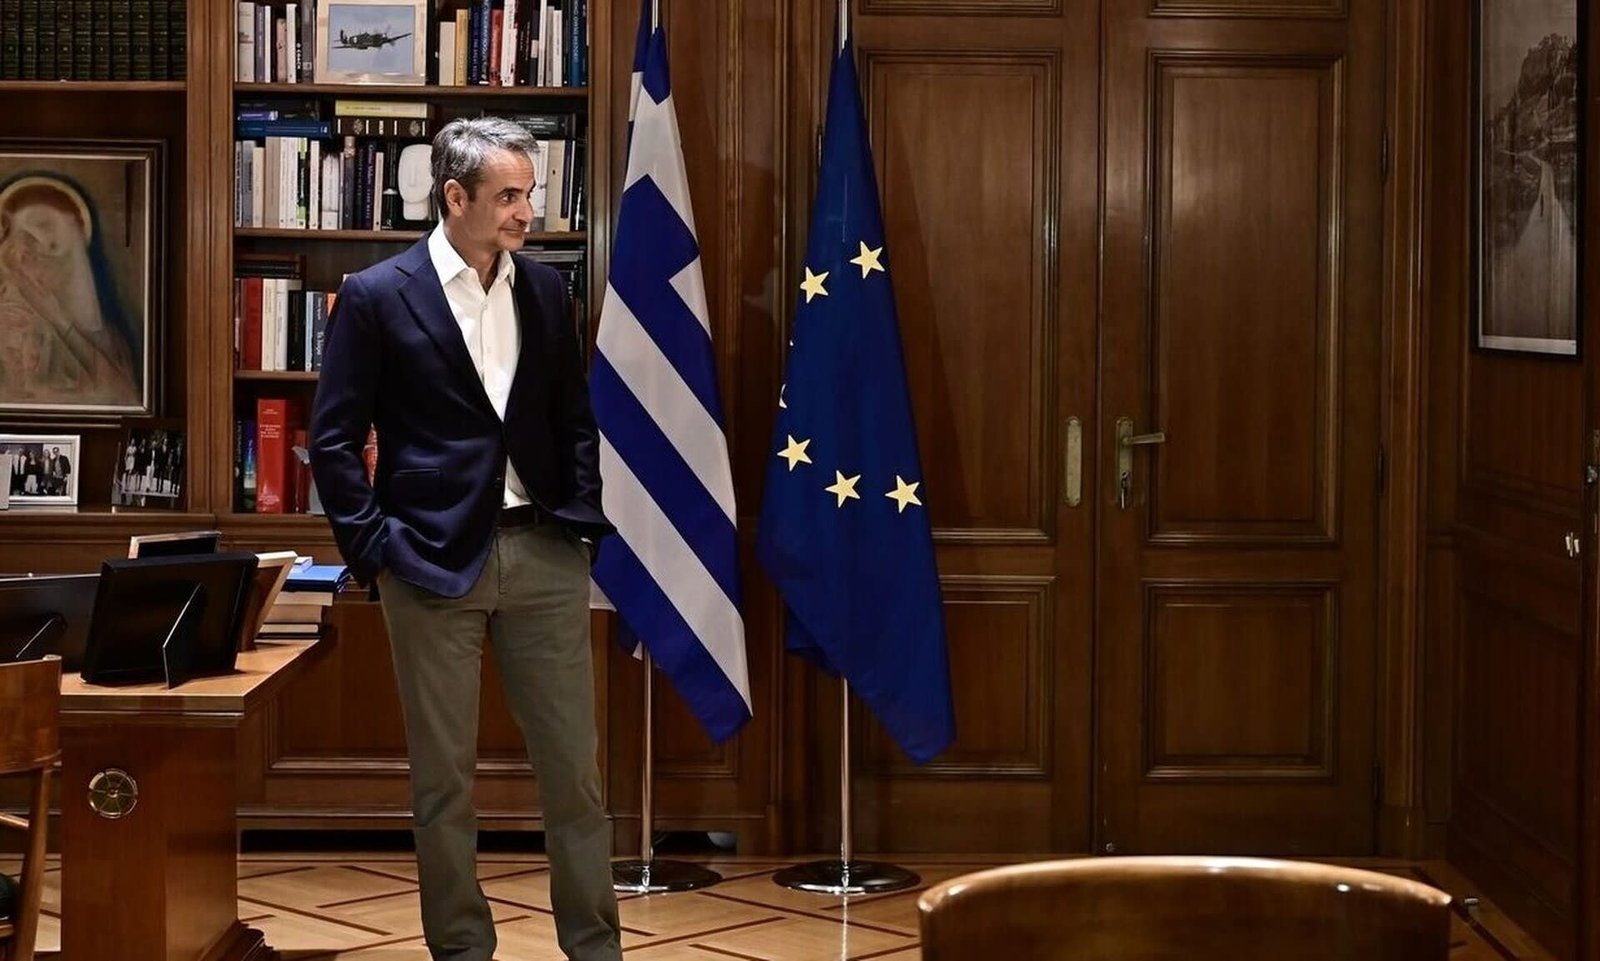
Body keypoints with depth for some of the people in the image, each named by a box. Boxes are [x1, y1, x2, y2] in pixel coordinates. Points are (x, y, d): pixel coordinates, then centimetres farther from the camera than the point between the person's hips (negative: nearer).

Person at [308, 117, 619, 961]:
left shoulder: (545, 291, 7)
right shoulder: (377, 296, -5)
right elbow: (333, 439, -3)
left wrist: (585, 523, 5)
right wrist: (373, 549, -8)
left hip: (543, 554, 3)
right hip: (433, 559, -3)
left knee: (574, 765, 5)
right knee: (443, 773, 5)